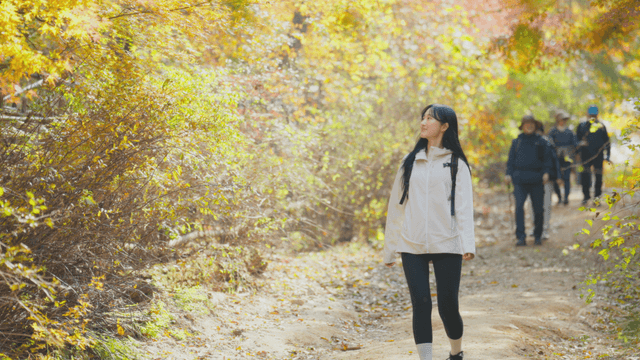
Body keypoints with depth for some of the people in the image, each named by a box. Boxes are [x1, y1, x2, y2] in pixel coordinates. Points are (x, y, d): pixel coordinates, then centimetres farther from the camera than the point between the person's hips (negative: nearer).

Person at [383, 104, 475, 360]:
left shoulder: (456, 163, 6)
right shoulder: (410, 162, 15)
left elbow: (464, 205, -4)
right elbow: (396, 205, 15)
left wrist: (467, 244, -18)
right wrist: (390, 249, 11)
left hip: (446, 245, -2)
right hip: (412, 246, 2)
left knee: (448, 306, -1)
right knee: (421, 305, -6)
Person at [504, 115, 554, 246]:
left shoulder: (541, 142, 11)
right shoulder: (516, 142, 15)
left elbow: (547, 158, 10)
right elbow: (511, 160, 16)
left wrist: (546, 172, -6)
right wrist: (508, 174, 0)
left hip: (536, 179, 0)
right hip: (520, 179, 0)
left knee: (538, 208, 2)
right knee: (519, 206, -14)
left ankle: (538, 236, 19)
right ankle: (521, 237, -15)